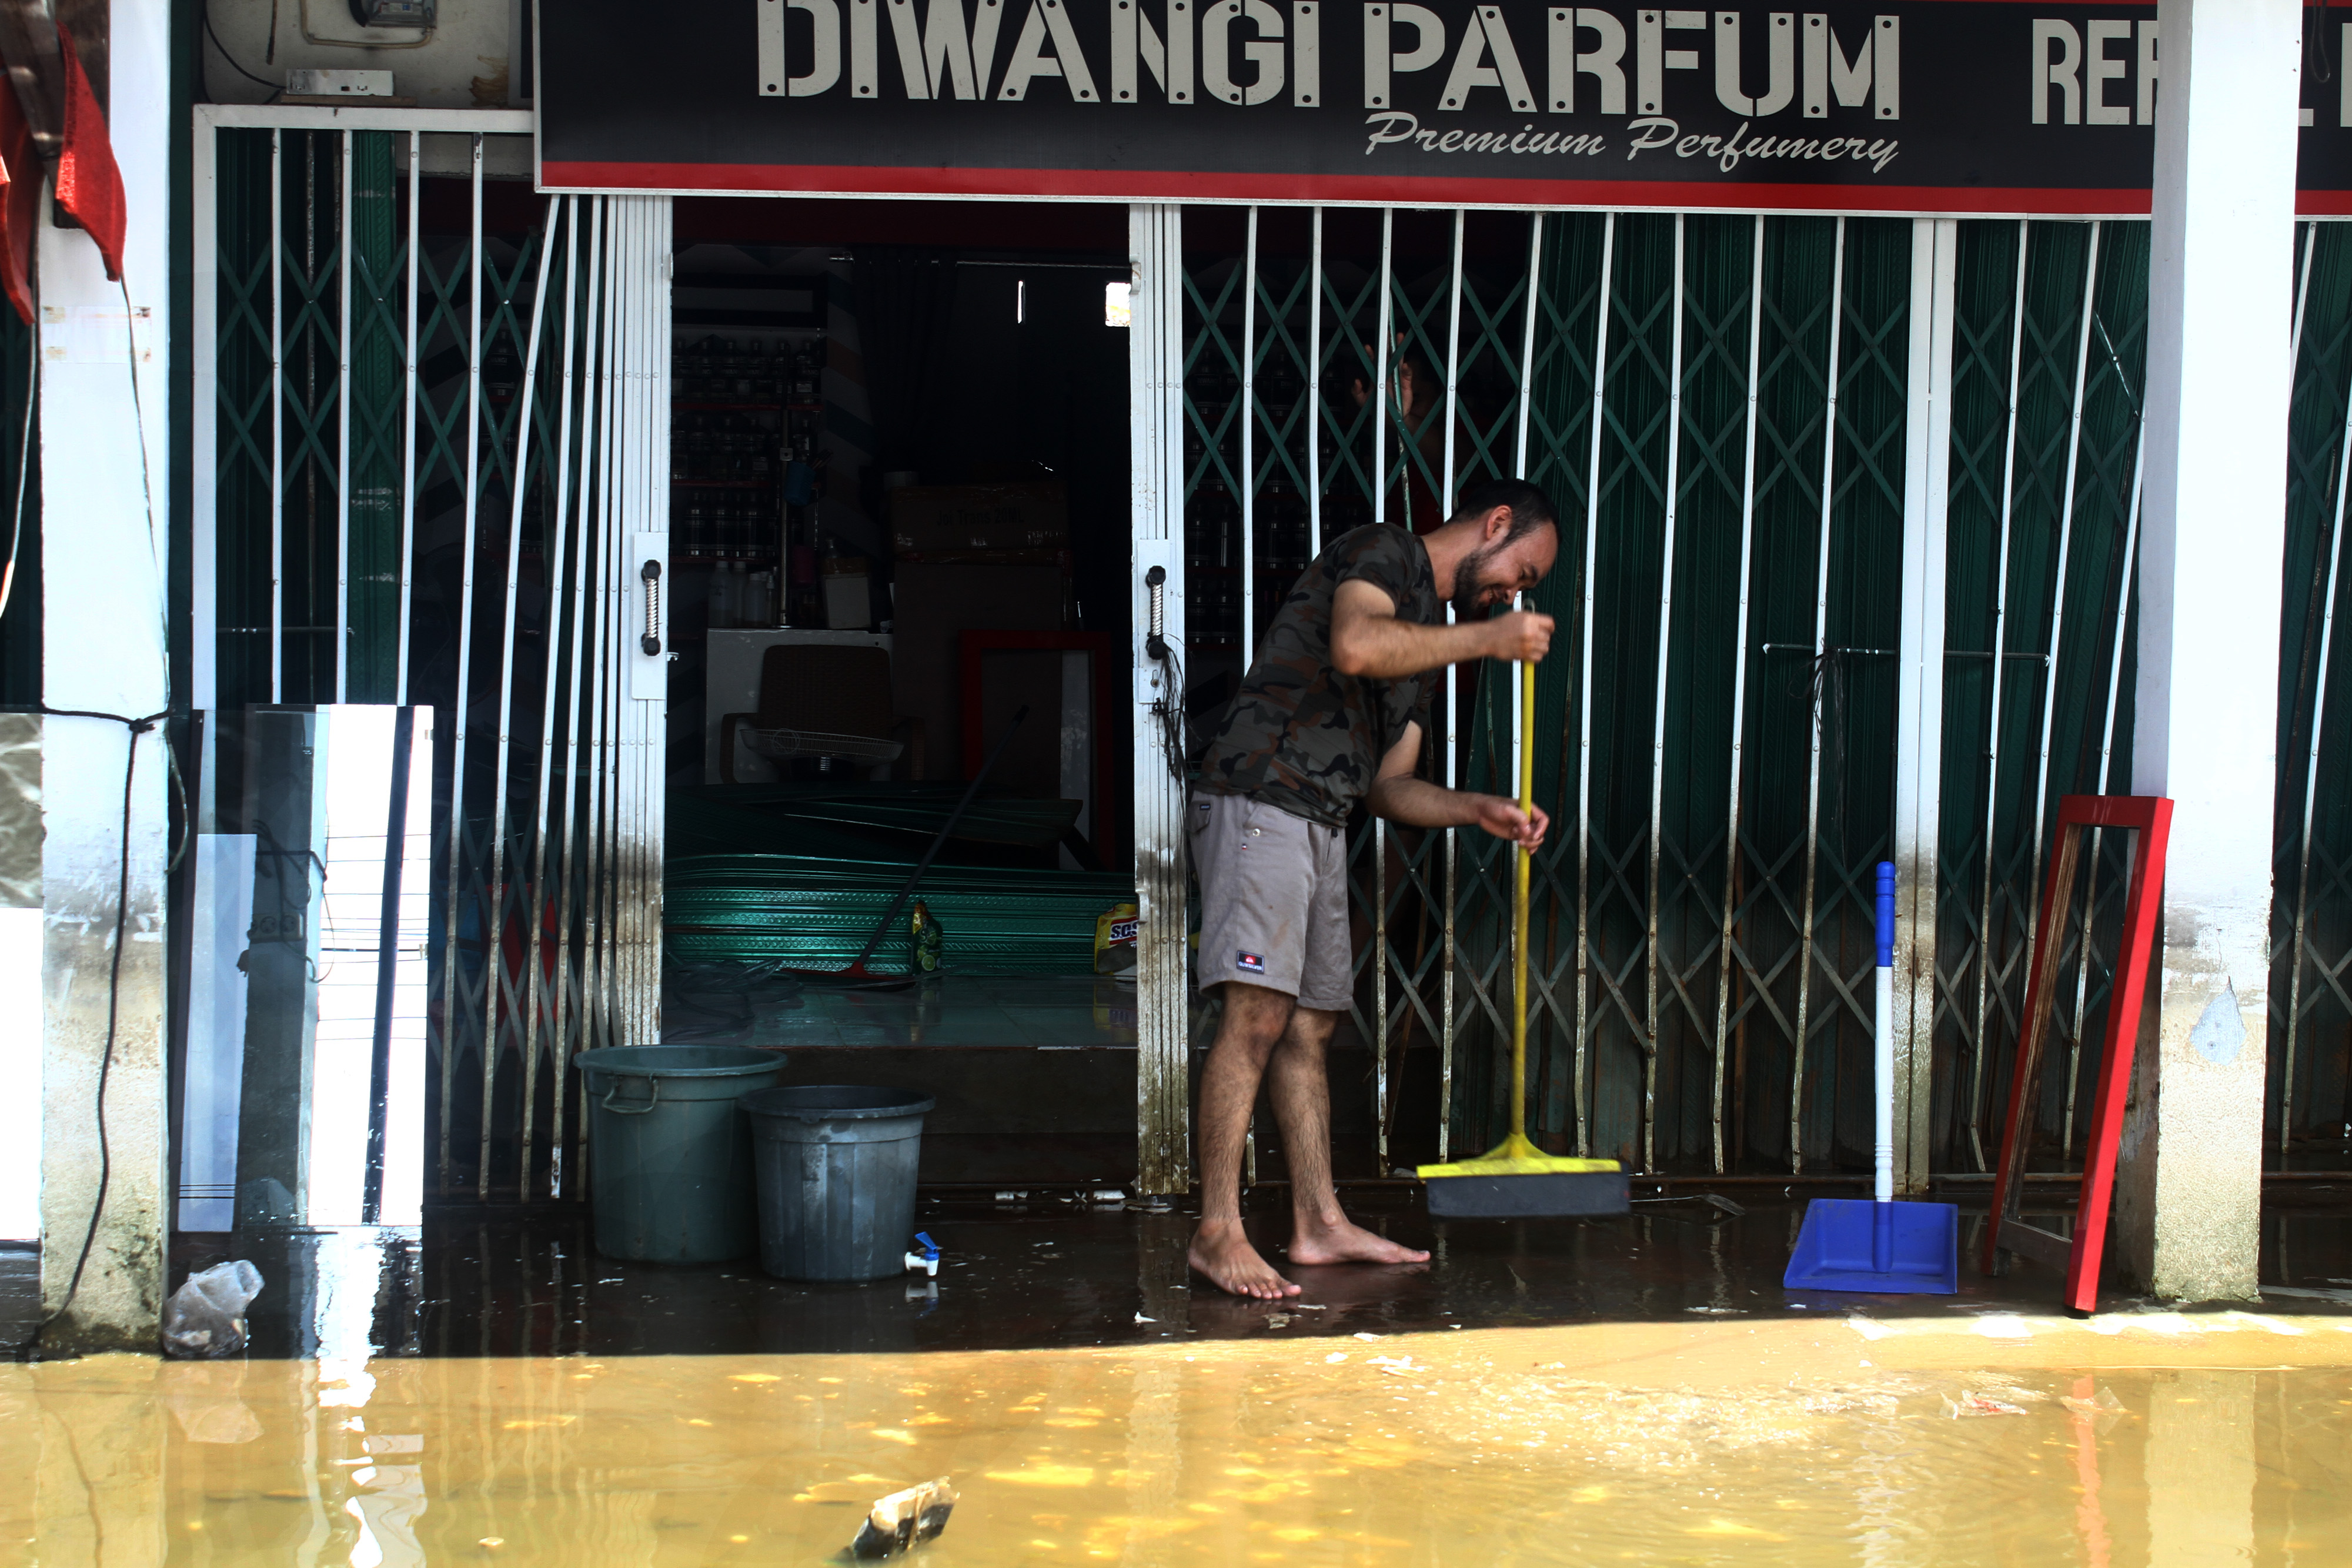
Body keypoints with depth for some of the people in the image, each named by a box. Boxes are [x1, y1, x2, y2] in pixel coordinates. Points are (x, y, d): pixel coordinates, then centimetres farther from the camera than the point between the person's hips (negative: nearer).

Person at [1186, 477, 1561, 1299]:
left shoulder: (1431, 634, 25)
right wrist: (1489, 638, -17)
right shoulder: (1382, 552, -3)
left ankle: (1319, 1224, 16)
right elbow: (1355, 646, -27)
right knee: (1258, 1014, -14)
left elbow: (1388, 785, 24)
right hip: (1259, 804, -10)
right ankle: (1217, 1232, -13)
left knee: (1310, 1022, 10)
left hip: (1321, 826, 10)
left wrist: (1478, 811, 7)